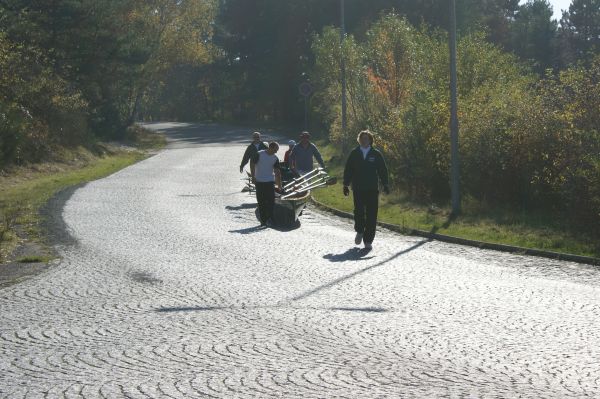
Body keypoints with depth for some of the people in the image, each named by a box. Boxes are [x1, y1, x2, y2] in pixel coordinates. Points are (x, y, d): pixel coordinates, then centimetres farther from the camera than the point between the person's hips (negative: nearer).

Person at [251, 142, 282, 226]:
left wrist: (279, 184, 4)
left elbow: (277, 172, 6)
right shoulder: (259, 154, -8)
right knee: (261, 202, 2)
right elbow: (252, 164, -3)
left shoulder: (275, 158, 3)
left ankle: (269, 218, 0)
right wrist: (253, 177, -9)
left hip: (270, 181, 3)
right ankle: (263, 220, 8)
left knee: (271, 200, -8)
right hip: (259, 181, -3)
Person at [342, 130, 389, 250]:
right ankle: (360, 231, 21)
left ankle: (368, 241, 4)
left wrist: (385, 184, -3)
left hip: (372, 189, 0)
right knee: (359, 212, -8)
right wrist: (346, 185, 6)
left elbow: (383, 170, 6)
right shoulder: (354, 154, 6)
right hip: (358, 189, 0)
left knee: (371, 216, -2)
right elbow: (348, 170, 10)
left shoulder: (376, 154, 5)